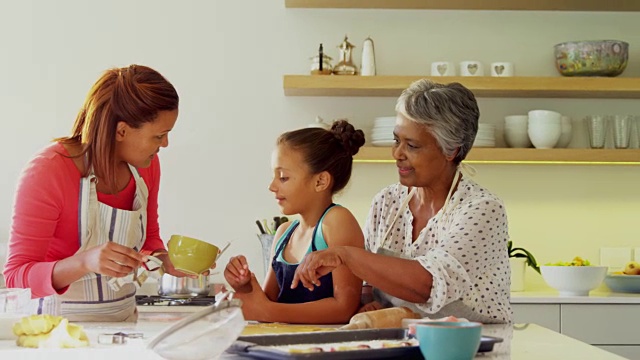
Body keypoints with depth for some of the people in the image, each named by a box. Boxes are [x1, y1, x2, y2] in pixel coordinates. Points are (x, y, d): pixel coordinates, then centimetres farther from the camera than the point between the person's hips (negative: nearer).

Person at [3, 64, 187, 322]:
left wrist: (167, 262, 0)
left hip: (124, 319, 5)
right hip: (63, 323, -5)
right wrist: (85, 262, -31)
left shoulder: (146, 165, 3)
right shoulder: (46, 172, -16)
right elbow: (17, 277, -15)